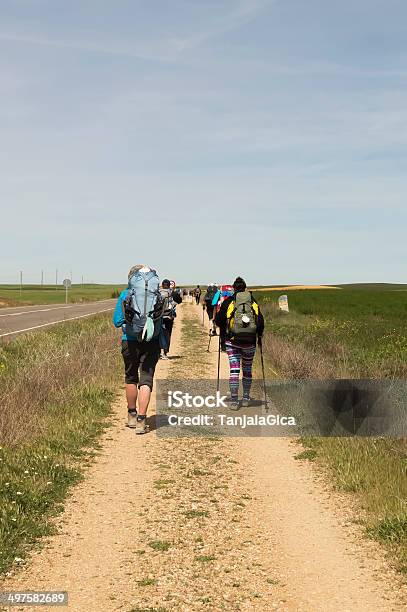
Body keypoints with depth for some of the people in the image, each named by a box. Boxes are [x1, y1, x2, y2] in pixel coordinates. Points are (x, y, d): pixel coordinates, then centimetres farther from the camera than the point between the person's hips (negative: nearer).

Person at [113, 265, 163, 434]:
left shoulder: (125, 295, -3)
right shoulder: (157, 296, 0)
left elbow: (117, 321, 1)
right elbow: (160, 320, 10)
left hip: (130, 341, 0)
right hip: (152, 342, 0)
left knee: (131, 378, 18)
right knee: (146, 380, 1)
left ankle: (132, 416, 30)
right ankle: (141, 420, -8)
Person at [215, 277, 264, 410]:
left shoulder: (228, 302, 2)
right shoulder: (254, 302, 7)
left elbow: (218, 320, 2)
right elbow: (261, 321, 3)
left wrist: (223, 332, 21)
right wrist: (259, 335, 18)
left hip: (232, 340, -2)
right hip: (249, 341, 2)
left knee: (234, 370, -2)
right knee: (247, 369, 16)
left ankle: (234, 401, -8)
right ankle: (246, 398, 22)